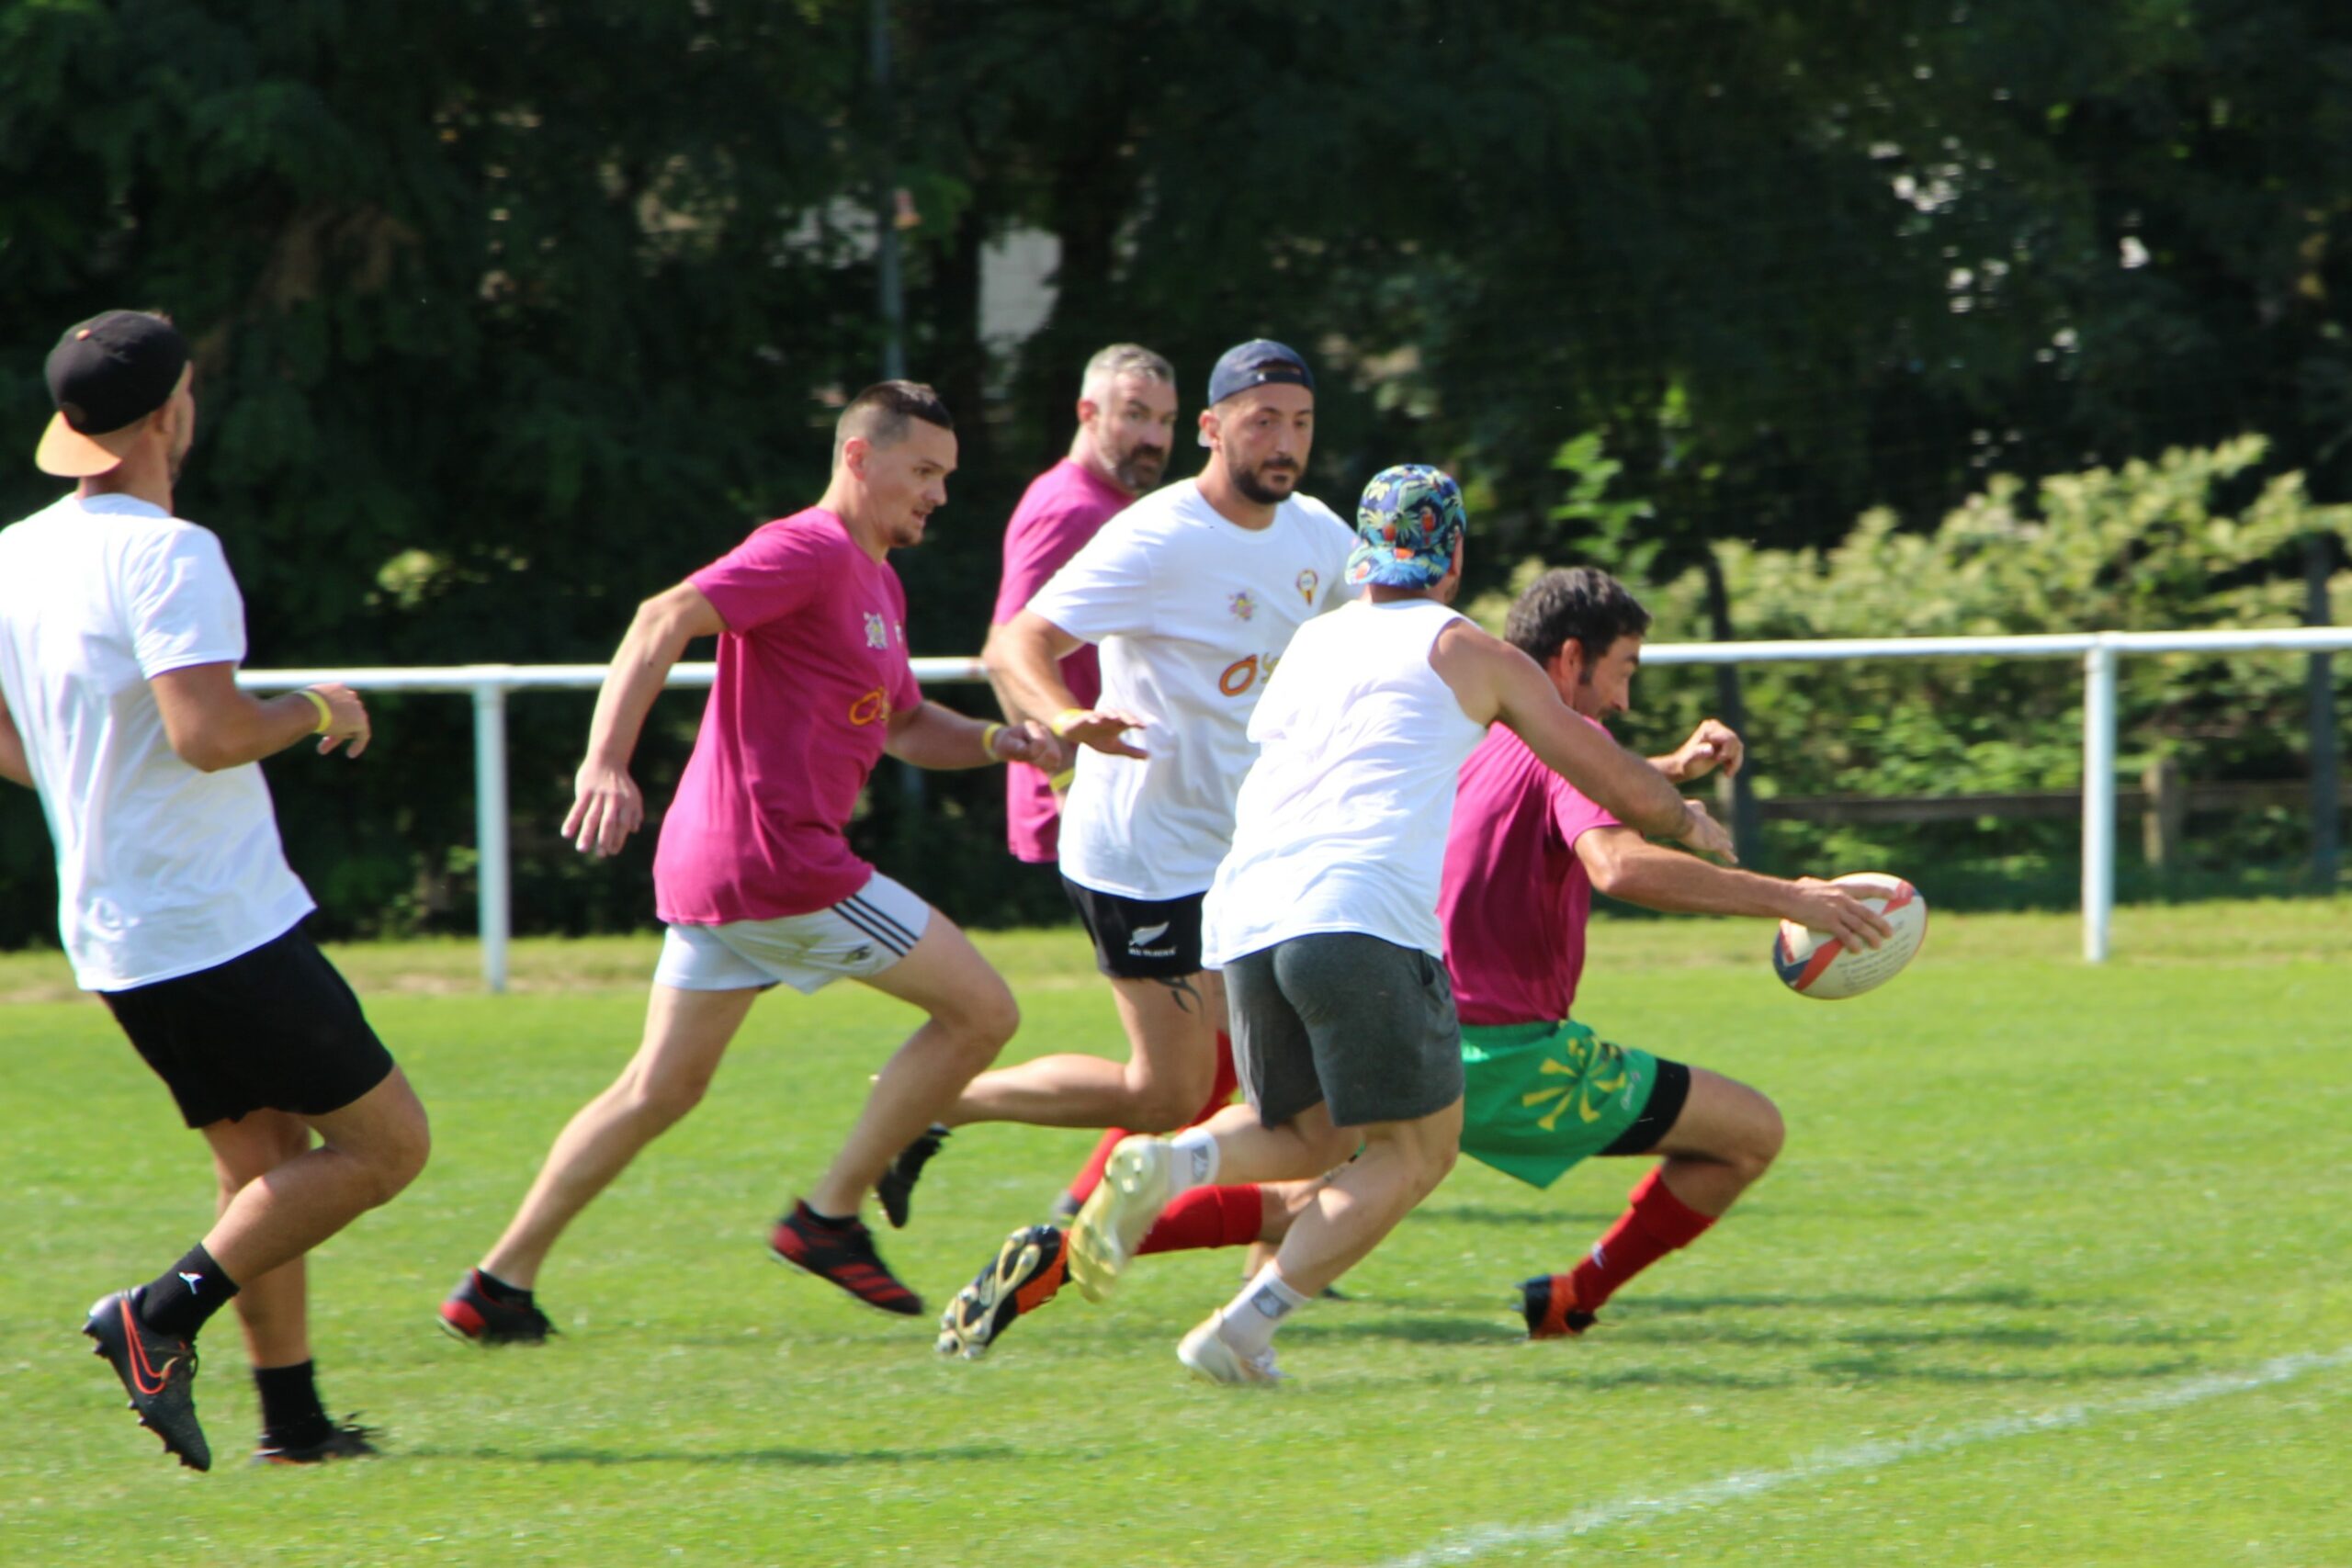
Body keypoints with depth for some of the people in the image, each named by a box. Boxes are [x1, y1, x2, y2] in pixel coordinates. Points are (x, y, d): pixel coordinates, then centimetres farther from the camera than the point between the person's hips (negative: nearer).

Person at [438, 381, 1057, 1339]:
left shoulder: (878, 584, 22)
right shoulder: (812, 552, -11)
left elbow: (903, 726, 33)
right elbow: (666, 620, -22)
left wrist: (996, 741, 13)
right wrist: (607, 763, -33)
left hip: (713, 867, 10)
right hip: (780, 862, -10)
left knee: (661, 1089, 13)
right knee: (982, 1012, -1)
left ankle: (502, 1281, 11)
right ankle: (830, 1217, 4)